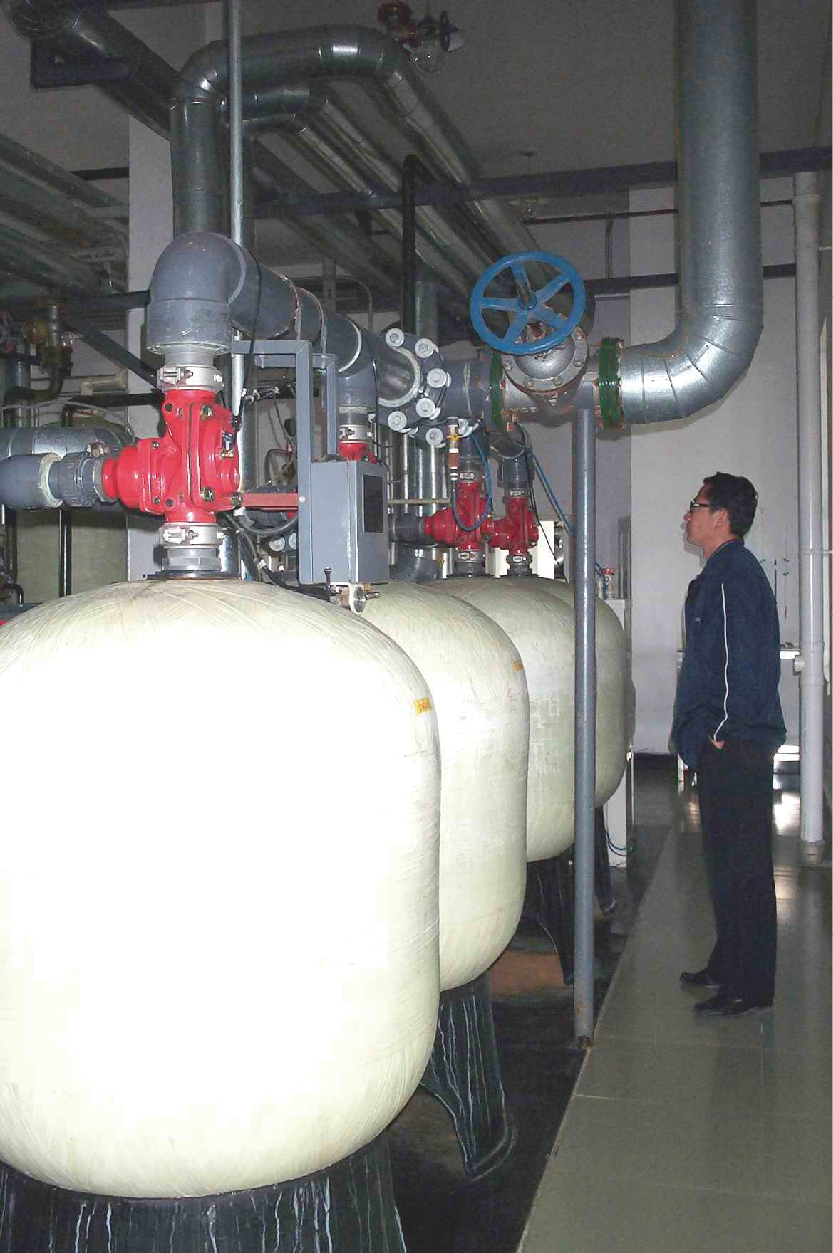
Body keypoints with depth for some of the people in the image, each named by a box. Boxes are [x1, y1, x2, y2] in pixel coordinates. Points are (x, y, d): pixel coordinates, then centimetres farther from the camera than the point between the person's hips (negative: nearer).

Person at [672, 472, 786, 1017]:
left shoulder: (733, 575, -15)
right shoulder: (724, 573, 17)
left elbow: (743, 663, -22)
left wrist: (721, 730, -16)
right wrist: (699, 727, 19)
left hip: (734, 747, -11)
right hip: (723, 746, 11)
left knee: (742, 867, -3)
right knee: (728, 861, 17)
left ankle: (750, 987, 5)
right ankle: (728, 966, 29)